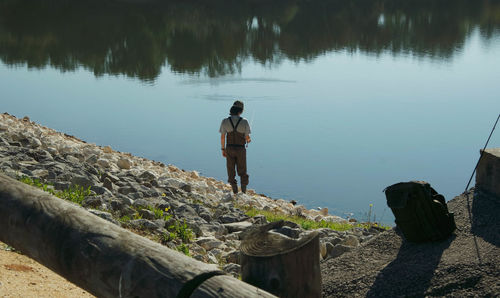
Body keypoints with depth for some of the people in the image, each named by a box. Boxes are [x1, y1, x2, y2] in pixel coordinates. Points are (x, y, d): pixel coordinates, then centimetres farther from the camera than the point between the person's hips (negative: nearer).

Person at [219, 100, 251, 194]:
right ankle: (244, 190, 12)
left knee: (231, 172, 11)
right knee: (242, 171, 12)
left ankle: (235, 191, 13)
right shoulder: (244, 122, -12)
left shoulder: (225, 121, -8)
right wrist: (248, 140, 18)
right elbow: (247, 137, -7)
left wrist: (223, 149, 7)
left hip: (229, 149, 1)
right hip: (240, 149, -1)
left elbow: (222, 137, -4)